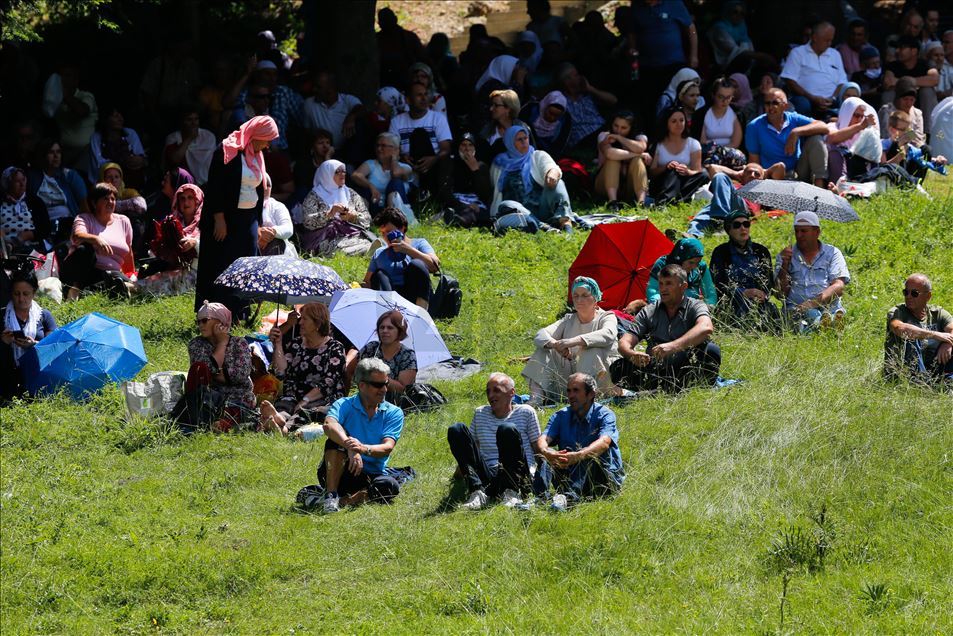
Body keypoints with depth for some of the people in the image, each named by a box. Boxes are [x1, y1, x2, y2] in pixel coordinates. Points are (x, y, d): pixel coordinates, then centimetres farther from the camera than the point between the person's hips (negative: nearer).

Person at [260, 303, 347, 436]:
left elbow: (328, 383, -8)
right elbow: (281, 373, 8)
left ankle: (285, 428, -70)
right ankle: (280, 418, -69)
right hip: (294, 397, 4)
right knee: (283, 405, -31)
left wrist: (305, 401, -18)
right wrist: (277, 344, 4)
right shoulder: (295, 344, 18)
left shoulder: (335, 349, 4)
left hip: (324, 400, -4)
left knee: (306, 411, -38)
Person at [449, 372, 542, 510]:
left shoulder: (526, 412, 11)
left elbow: (538, 447, 11)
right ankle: (477, 492, -29)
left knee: (508, 429, -29)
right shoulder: (480, 413, 21)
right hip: (487, 480, 3)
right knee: (456, 430, -14)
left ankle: (512, 493, -28)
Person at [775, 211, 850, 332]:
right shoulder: (786, 256, 20)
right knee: (812, 314, -40)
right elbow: (780, 293, 10)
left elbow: (838, 287, 0)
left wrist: (815, 302, -17)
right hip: (796, 307, -1)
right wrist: (785, 265, -3)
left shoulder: (832, 253, 16)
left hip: (829, 307, 1)